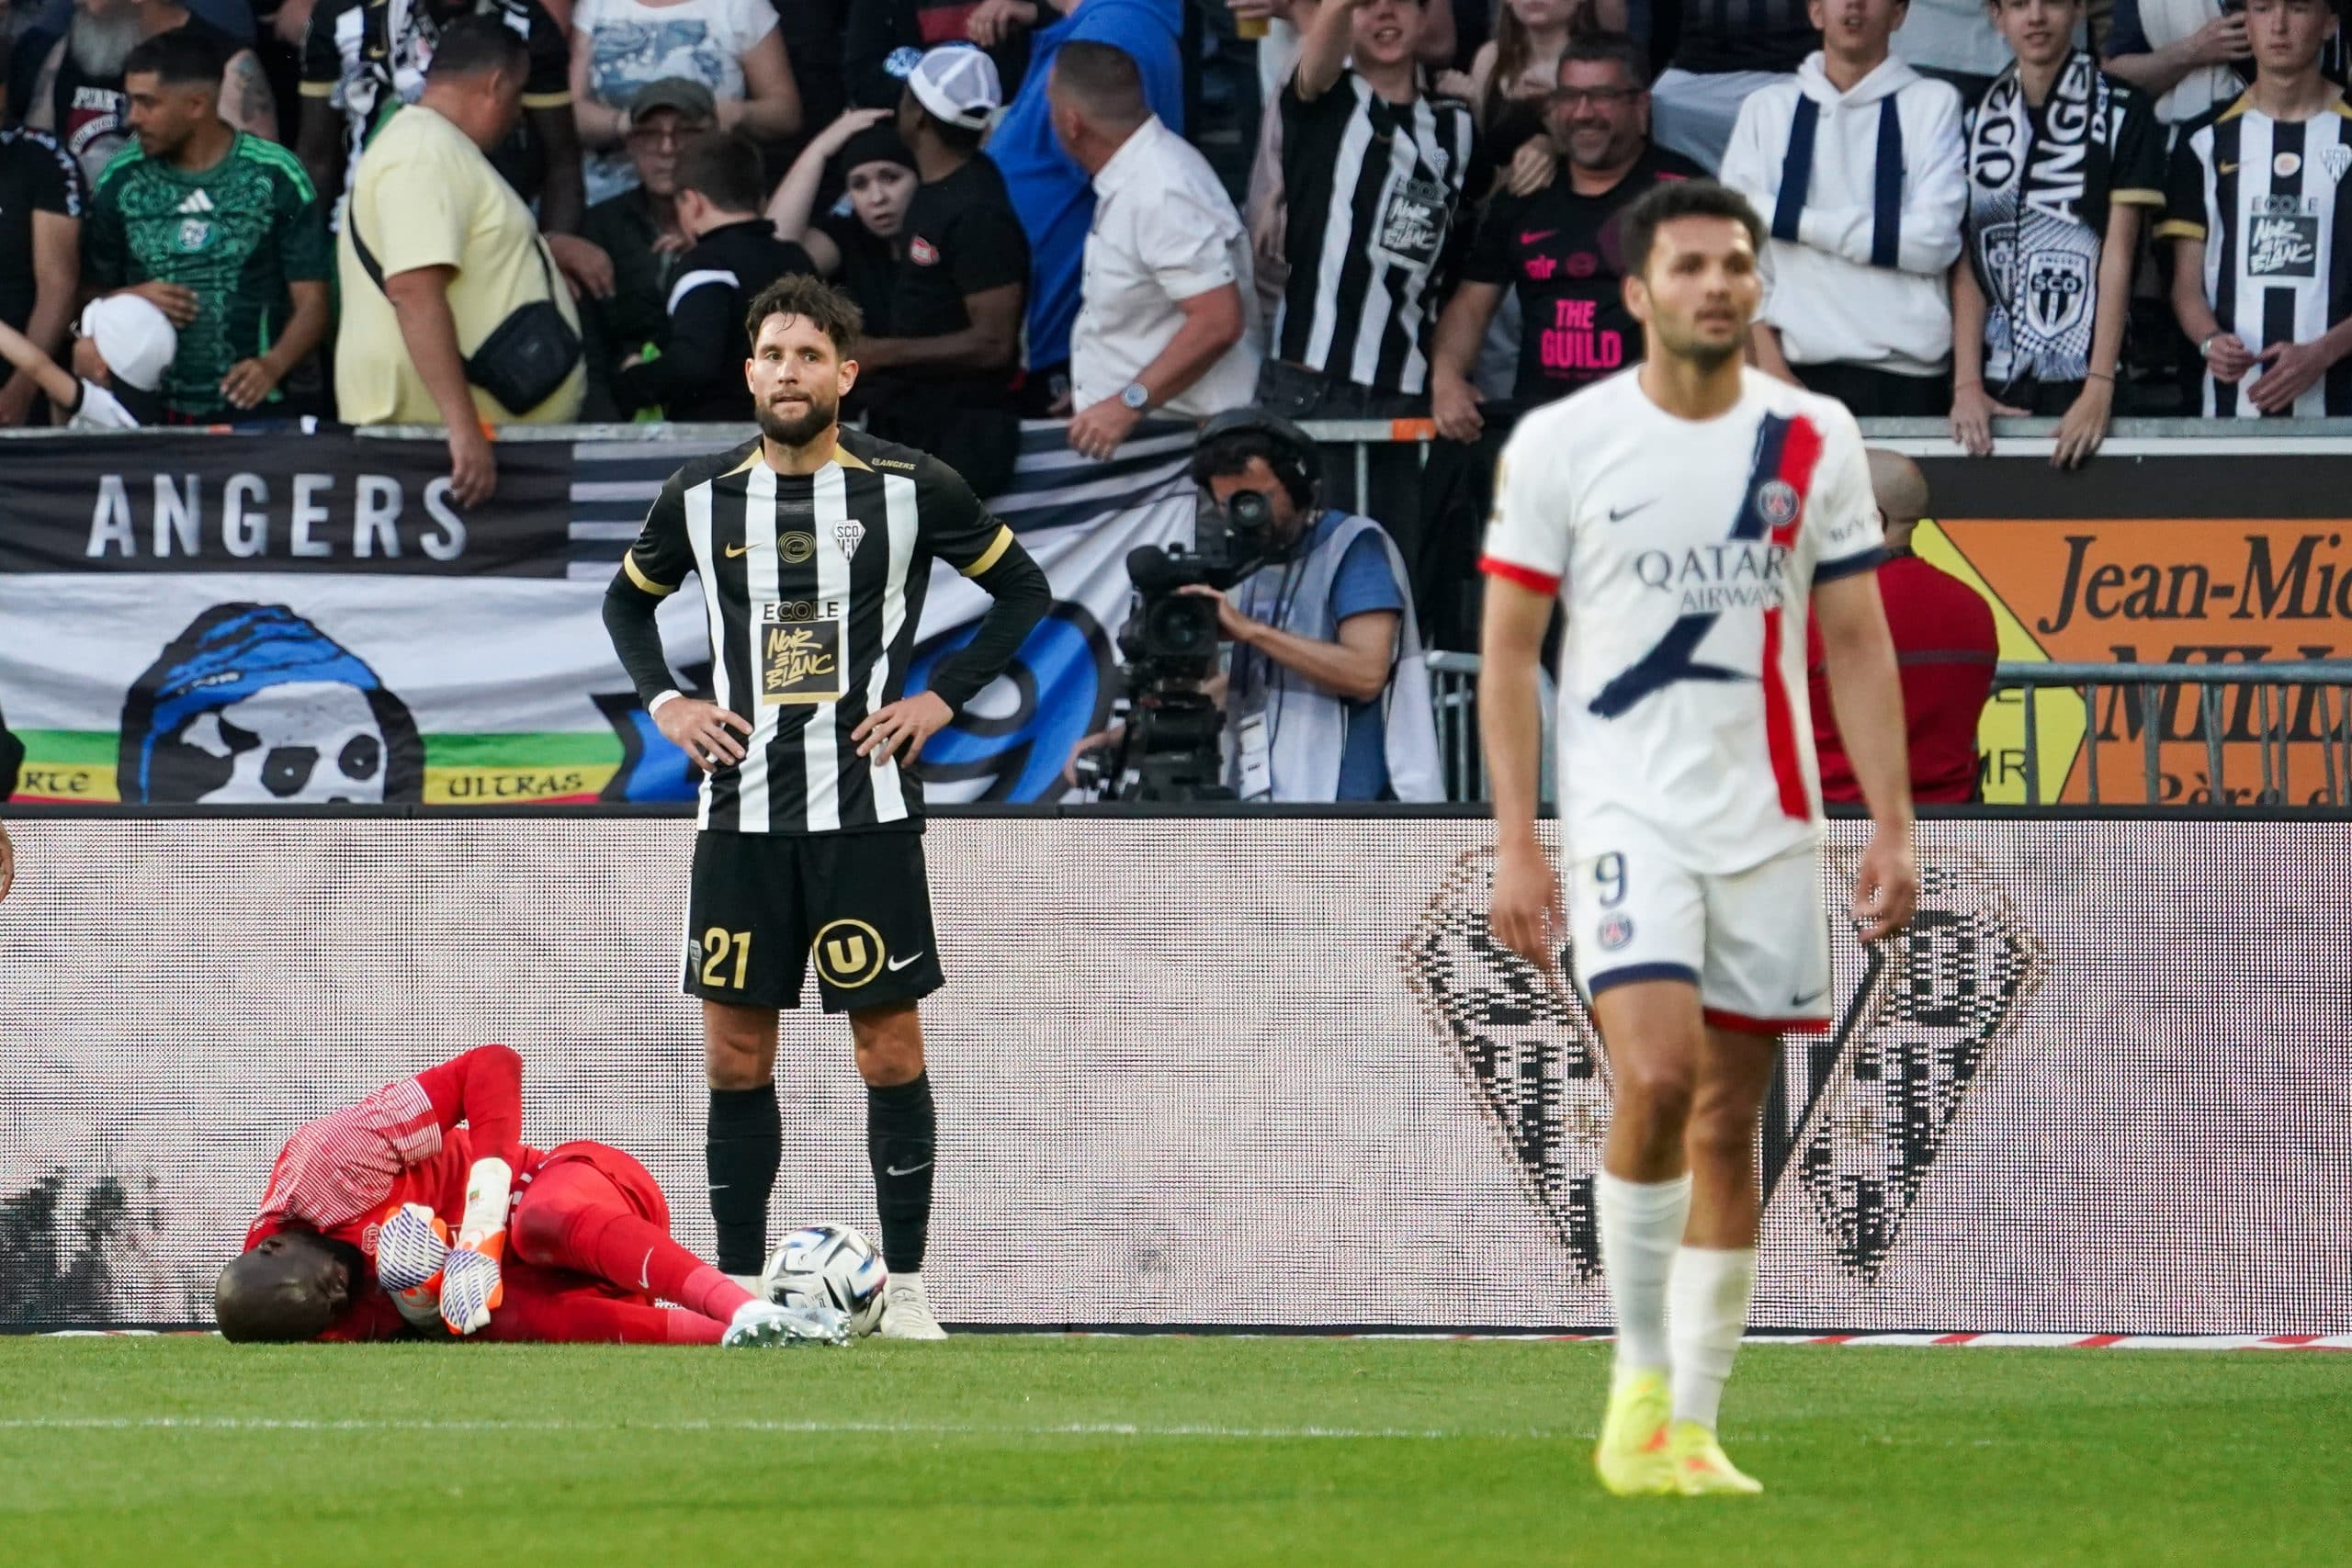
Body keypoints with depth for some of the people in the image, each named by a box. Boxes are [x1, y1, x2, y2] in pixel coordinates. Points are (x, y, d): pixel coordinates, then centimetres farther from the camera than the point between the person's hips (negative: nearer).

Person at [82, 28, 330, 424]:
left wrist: (274, 364, -21)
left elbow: (311, 302, -3)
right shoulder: (120, 181, 7)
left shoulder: (275, 176, -2)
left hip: (250, 407, -2)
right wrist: (130, 299, -9)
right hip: (148, 413, 2)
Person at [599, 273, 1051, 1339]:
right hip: (741, 811, 2)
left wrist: (943, 697, -3)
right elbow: (630, 599, 21)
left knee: (889, 1048, -1)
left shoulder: (910, 489, -4)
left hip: (867, 811, -2)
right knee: (736, 1053, 3)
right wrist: (663, 703, 5)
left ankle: (905, 1291, 4)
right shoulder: (702, 497, 3)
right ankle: (737, 1287, 10)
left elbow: (1023, 591, 7)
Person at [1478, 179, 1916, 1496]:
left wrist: (1894, 825, 2)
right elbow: (1510, 652, 2)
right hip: (1628, 814, -3)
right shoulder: (1560, 444, -2)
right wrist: (1515, 844, -5)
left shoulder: (1815, 441, 5)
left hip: (1770, 824, 3)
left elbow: (1859, 644, 9)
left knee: (1732, 1123, 4)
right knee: (1655, 1078, -21)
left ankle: (1694, 1423, 12)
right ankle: (1640, 1385, -6)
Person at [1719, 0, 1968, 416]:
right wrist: (1770, 365, -6)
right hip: (1798, 370, 1)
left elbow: (1934, 241, -5)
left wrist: (1789, 220, -3)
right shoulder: (1767, 109, 12)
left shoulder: (1933, 104, 6)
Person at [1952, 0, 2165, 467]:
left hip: (2084, 374, -3)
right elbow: (1967, 262, 6)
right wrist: (1967, 385, -4)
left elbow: (2117, 256, -4)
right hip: (1998, 378, 3)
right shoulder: (1976, 118, 11)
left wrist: (2099, 389, -12)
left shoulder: (2121, 113, 1)